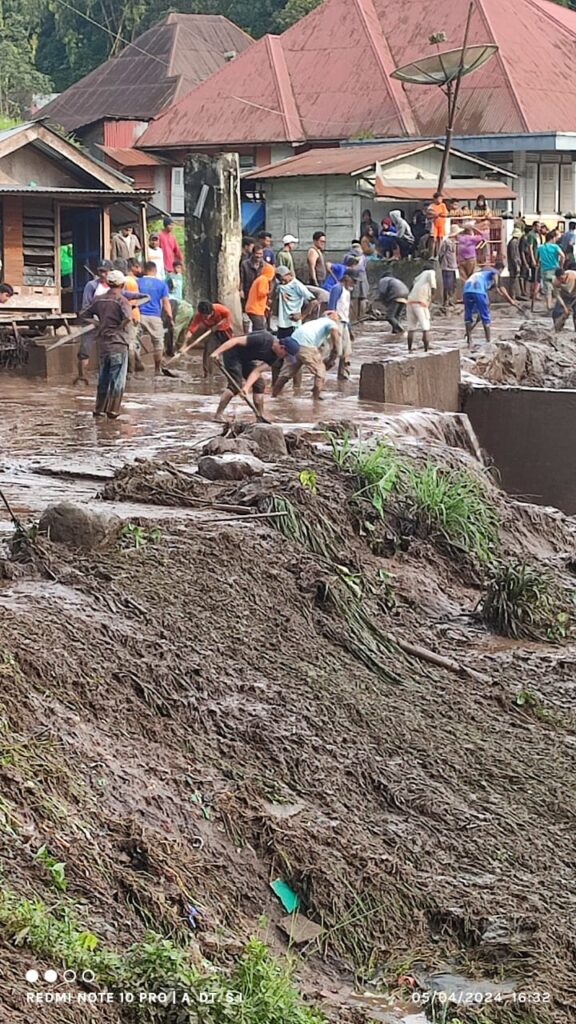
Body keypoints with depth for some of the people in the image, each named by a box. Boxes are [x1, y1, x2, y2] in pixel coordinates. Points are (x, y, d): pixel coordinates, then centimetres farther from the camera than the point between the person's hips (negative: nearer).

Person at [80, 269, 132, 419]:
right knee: (118, 379, -1)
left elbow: (83, 315, 12)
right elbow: (128, 318, -27)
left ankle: (99, 408, 21)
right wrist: (121, 327, -9)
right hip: (118, 343, -6)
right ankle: (113, 411, -4)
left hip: (103, 343, 6)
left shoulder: (98, 299, 8)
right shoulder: (121, 300, -10)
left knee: (103, 378, 17)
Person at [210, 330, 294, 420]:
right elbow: (236, 340, -32)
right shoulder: (264, 339, -31)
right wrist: (217, 352, -37)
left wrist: (246, 387, -26)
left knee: (259, 384, 3)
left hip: (245, 359, 8)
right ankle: (218, 415, -17)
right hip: (233, 354, -8)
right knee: (235, 384, -19)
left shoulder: (274, 356, -7)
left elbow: (257, 371, -12)